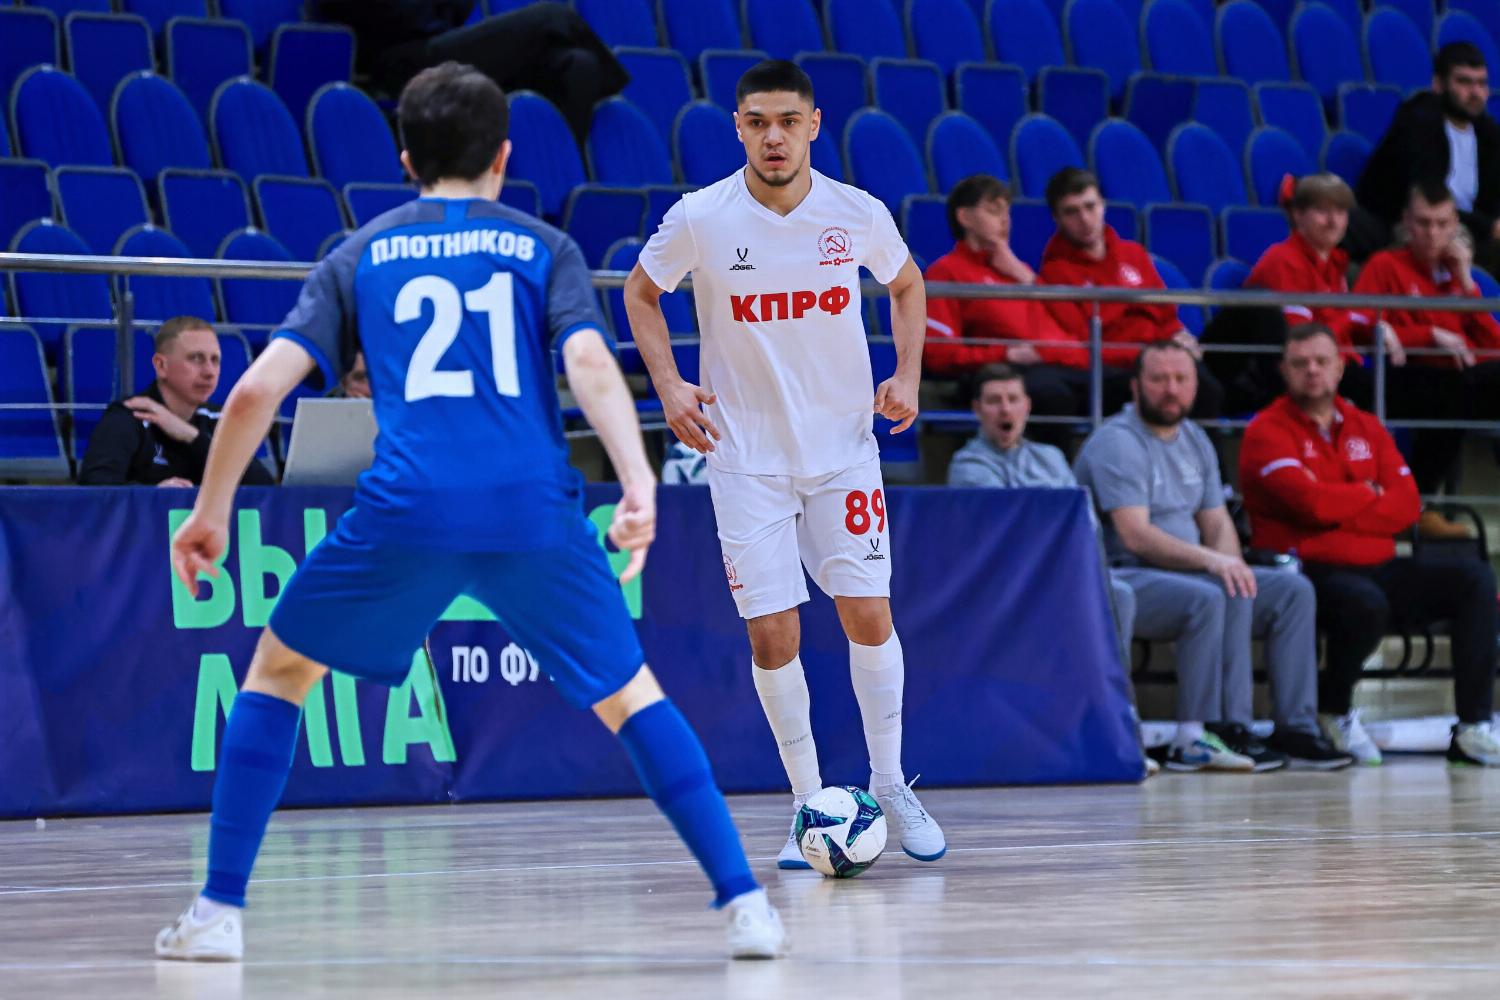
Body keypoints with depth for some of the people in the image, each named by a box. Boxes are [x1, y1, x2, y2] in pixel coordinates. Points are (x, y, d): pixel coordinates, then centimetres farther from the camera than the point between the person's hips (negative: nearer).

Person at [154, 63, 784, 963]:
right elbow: (589, 362, -4)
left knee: (280, 670, 20)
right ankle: (744, 903, 3)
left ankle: (221, 910, 12)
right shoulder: (544, 248, 16)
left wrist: (211, 511, 20)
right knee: (629, 695, 15)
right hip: (535, 513, 0)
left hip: (404, 513, 0)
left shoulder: (362, 256, 18)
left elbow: (259, 390, 10)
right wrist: (640, 487, -13)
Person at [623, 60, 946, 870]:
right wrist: (668, 385, -6)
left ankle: (890, 788, 14)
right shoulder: (698, 219, -11)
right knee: (771, 635, -5)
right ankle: (809, 804, 10)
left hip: (843, 446, 1)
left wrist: (907, 374, 1)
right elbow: (640, 293, 7)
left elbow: (906, 285, 15)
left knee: (869, 615, -5)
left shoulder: (859, 215, -6)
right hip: (746, 457, -1)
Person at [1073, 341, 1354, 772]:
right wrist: (1210, 560, -31)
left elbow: (1217, 521, 16)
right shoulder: (1118, 442, -13)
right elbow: (1135, 536, -22)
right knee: (1211, 599, -36)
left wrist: (1230, 563, -8)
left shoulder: (1195, 440, 16)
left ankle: (1296, 728, -8)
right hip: (1122, 579, -9)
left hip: (1187, 572, 9)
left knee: (1293, 589, -5)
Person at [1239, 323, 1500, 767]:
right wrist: (1367, 495, -1)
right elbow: (1308, 502, -18)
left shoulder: (1366, 427, 17)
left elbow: (1407, 504, 4)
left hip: (1377, 567, 7)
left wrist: (1340, 508, -10)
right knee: (1365, 604, -39)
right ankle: (1334, 710, -7)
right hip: (1309, 572, -7)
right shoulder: (1268, 430, -2)